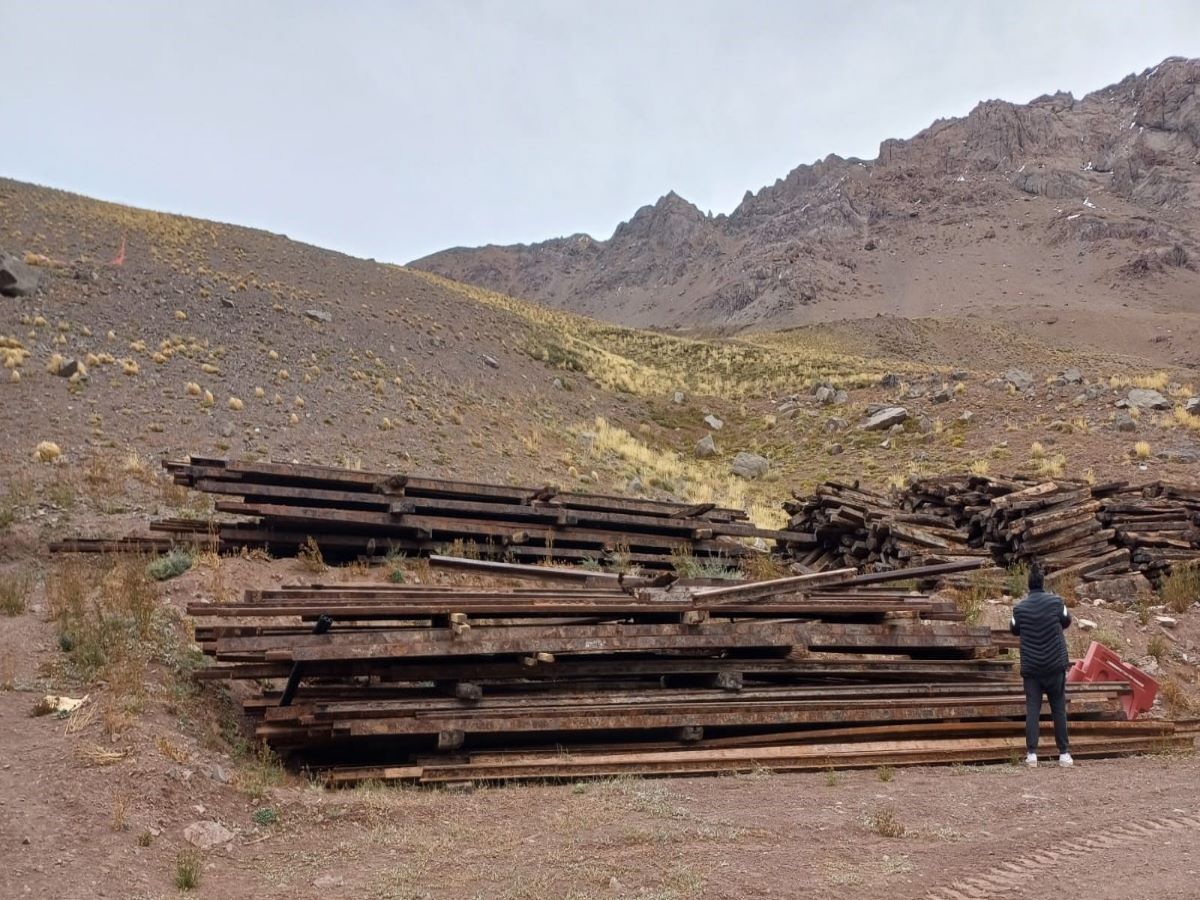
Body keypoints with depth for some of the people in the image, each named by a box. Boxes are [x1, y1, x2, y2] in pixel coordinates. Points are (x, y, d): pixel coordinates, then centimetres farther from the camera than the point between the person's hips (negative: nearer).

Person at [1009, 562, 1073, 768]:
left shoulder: (1020, 608, -7)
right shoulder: (1056, 601, -7)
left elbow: (1014, 630, 9)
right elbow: (1066, 621, 11)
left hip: (1031, 667, 0)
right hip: (1056, 665, 0)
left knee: (1032, 710, 2)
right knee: (1059, 709, 9)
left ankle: (1031, 753, -4)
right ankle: (1064, 753, 12)